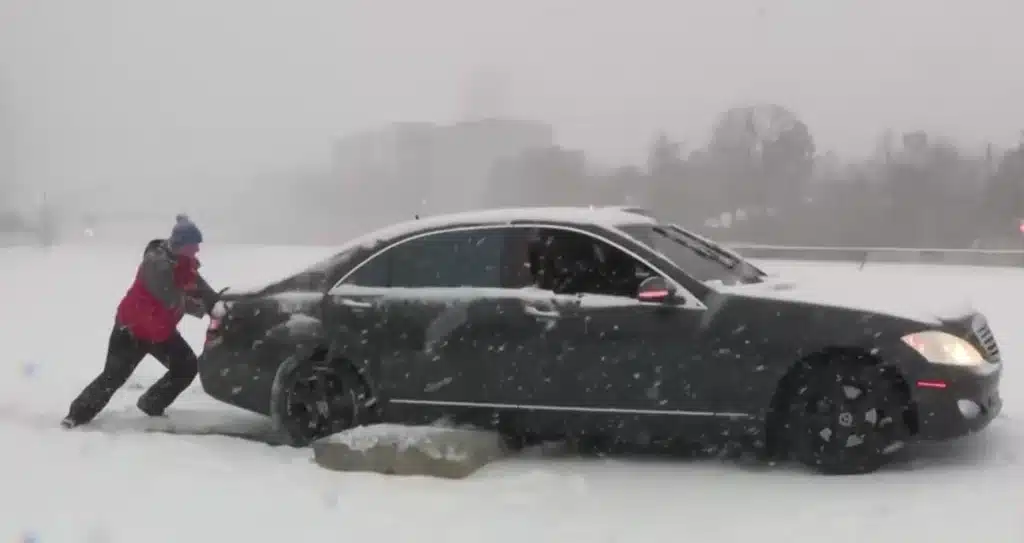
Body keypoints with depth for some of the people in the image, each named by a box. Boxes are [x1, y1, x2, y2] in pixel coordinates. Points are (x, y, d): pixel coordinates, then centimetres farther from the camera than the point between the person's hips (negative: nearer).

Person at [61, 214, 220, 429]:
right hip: (132, 328, -8)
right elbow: (173, 299, -33)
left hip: (162, 330, 8)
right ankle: (77, 415, 5)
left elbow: (201, 289, 0)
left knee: (188, 367, 3)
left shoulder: (184, 263, 0)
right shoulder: (156, 262, -27)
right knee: (114, 376, -7)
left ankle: (151, 405, 18)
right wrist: (203, 309, -26)